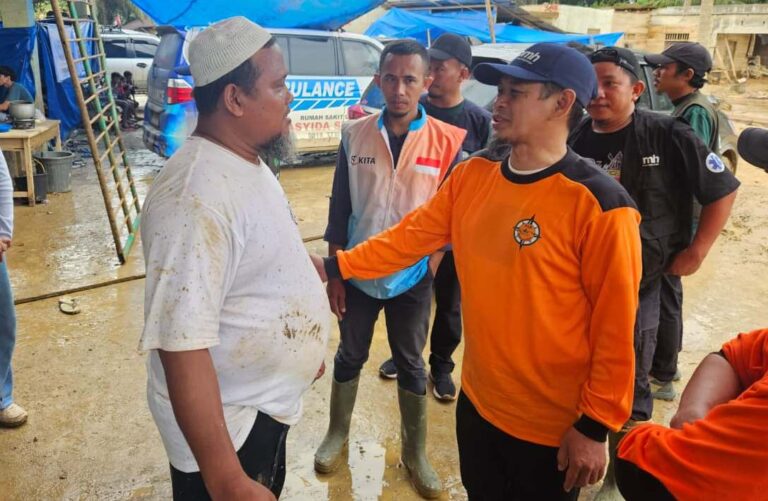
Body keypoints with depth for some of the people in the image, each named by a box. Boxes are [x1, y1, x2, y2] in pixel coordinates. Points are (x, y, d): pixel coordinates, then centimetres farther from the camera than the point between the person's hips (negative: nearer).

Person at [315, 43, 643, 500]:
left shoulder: (598, 204, -20)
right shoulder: (471, 177, -2)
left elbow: (615, 328, -16)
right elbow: (410, 236, 5)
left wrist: (595, 425, -12)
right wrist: (335, 266, -2)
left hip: (554, 426, -5)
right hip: (477, 402, 6)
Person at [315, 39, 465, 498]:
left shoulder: (448, 142, -11)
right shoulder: (355, 135, -6)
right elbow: (339, 211, -1)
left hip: (413, 277, -1)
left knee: (411, 364, 15)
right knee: (350, 357, 18)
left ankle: (415, 452, 35)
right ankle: (338, 434, 41)